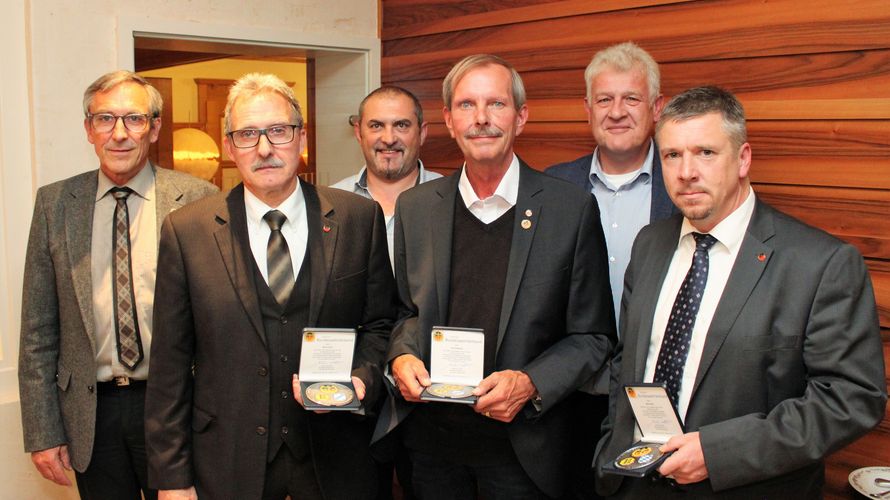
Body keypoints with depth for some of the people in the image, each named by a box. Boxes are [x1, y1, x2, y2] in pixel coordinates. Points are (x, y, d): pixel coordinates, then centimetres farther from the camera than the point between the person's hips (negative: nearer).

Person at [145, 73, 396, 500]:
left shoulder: (360, 218, -2)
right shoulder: (186, 232, -4)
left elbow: (379, 324, 6)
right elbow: (171, 365, -2)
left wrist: (362, 379, -13)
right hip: (228, 465, 0)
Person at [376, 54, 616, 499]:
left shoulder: (573, 208, -8)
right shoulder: (414, 207, 1)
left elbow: (592, 336, -4)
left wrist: (530, 383, -18)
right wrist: (401, 357, -7)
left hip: (523, 443, -2)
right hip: (431, 433, 3)